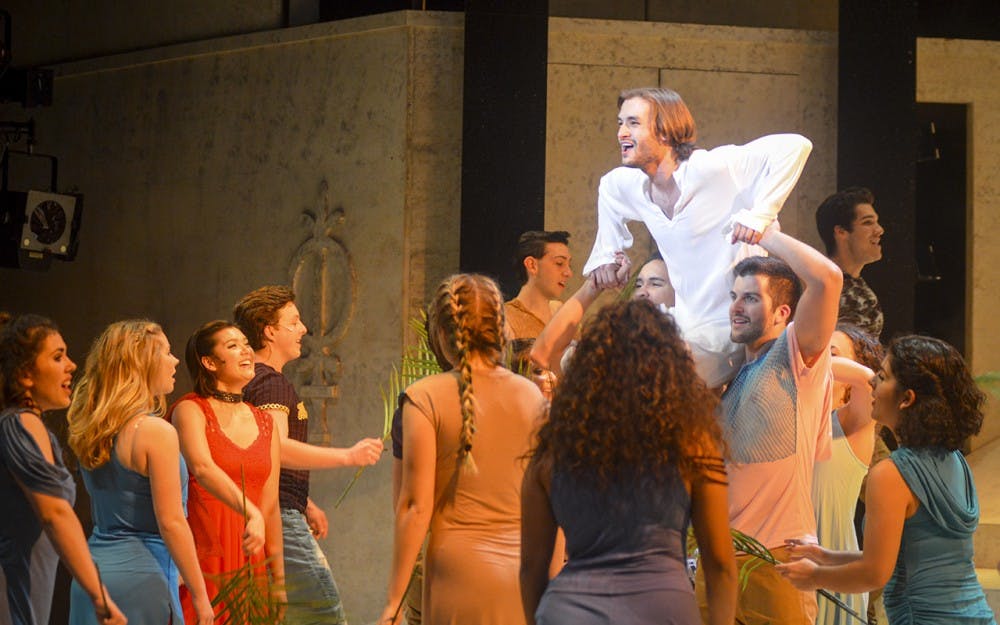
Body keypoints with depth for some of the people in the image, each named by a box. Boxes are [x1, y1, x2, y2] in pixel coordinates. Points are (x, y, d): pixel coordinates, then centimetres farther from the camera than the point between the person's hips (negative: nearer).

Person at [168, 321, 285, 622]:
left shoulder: (265, 424, 13)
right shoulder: (190, 410, -5)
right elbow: (203, 468, -25)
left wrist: (278, 580, 15)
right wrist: (250, 514, -39)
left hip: (247, 559, 6)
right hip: (202, 552, -5)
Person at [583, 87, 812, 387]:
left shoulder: (710, 169, -17)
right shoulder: (625, 185, 5)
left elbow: (795, 146, -23)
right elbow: (609, 188, 31)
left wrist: (759, 214, -29)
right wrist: (604, 258, 19)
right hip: (687, 328, 8)